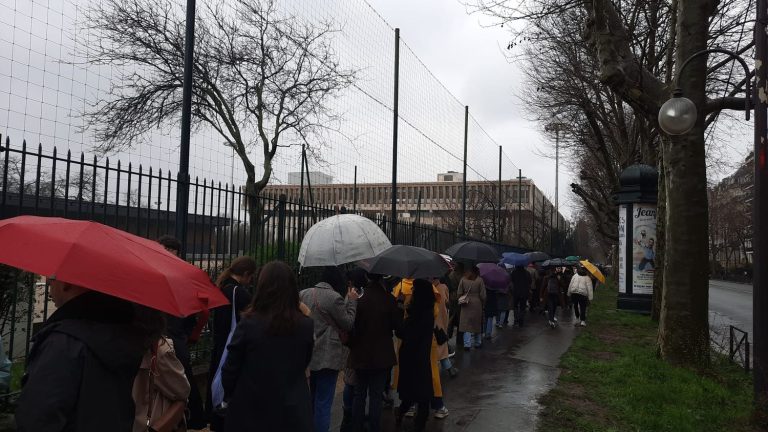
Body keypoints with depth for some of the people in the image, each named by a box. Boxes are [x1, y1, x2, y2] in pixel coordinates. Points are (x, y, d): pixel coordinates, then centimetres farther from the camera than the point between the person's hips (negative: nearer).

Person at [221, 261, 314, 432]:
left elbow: (230, 368, -8)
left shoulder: (248, 323, -19)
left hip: (250, 410, -1)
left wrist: (229, 395, 10)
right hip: (292, 411, 2)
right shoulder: (306, 326, -13)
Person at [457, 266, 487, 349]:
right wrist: (483, 303, 10)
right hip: (477, 304, -1)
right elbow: (482, 295, -4)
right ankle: (478, 343, 23)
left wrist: (461, 300, 15)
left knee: (466, 323, 0)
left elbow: (459, 293, 1)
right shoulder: (479, 280, -4)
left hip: (466, 305, 1)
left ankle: (467, 344, -6)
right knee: (477, 324, 12)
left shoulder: (463, 280, 1)